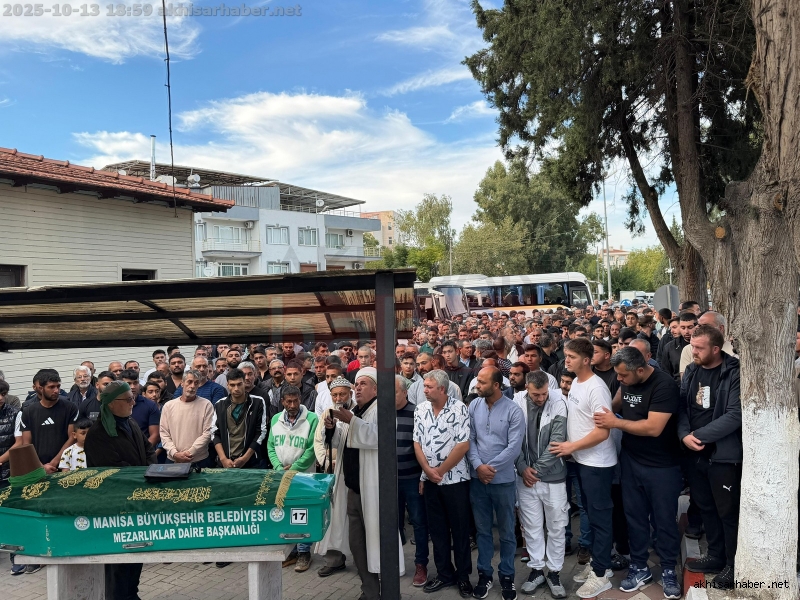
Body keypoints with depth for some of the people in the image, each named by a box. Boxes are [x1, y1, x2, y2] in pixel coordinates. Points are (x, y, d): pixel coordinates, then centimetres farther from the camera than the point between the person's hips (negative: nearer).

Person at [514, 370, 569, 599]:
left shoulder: (558, 404, -13)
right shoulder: (517, 404, -9)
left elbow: (557, 441, -13)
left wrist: (537, 469, -11)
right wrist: (523, 468, -10)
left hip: (553, 475, -1)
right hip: (525, 475, 1)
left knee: (556, 526, 8)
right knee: (531, 525, 11)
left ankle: (554, 572, 23)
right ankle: (536, 569, 26)